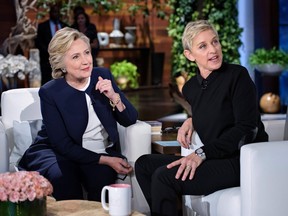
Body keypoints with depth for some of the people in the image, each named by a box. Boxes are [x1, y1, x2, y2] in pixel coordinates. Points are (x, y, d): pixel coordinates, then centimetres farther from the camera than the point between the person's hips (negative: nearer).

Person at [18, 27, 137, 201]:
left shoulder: (103, 76, -2)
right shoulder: (50, 92, -12)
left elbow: (130, 120, 0)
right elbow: (64, 145, -13)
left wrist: (114, 97, -20)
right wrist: (106, 160, -20)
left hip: (104, 151, 3)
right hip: (60, 154, -2)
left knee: (103, 177, -29)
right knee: (61, 177, -33)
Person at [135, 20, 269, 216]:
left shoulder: (237, 75, -9)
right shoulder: (190, 88, 11)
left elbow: (246, 127, -16)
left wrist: (202, 154, -21)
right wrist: (192, 121, 9)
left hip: (243, 162, -8)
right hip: (215, 160, 8)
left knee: (163, 176, -23)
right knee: (144, 164, 6)